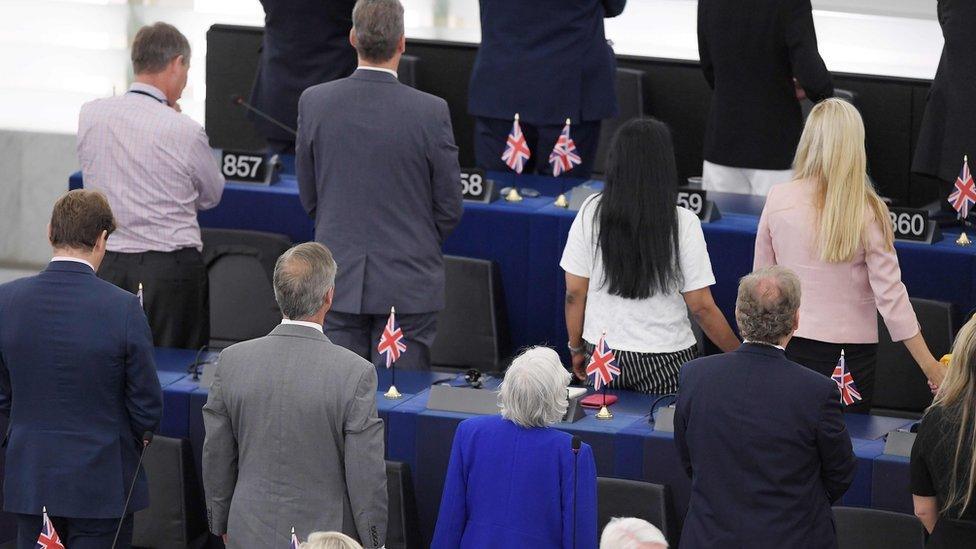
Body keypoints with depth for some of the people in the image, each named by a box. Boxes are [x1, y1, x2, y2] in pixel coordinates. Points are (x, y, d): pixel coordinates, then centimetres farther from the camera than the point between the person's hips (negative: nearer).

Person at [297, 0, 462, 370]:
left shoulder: (314, 103, -5)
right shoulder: (431, 112, -12)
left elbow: (308, 198, 6)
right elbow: (450, 209, -3)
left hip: (339, 282, 2)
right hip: (408, 283, -2)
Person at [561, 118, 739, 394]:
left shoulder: (590, 214, -6)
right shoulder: (682, 223, -12)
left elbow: (574, 294, 0)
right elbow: (701, 307, -9)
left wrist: (577, 349, 15)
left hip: (603, 352, 2)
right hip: (666, 360, -2)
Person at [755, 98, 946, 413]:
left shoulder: (778, 201, -5)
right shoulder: (868, 213, -12)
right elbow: (891, 296, -12)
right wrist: (931, 367, -6)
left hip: (790, 348, 2)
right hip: (851, 352, -2)